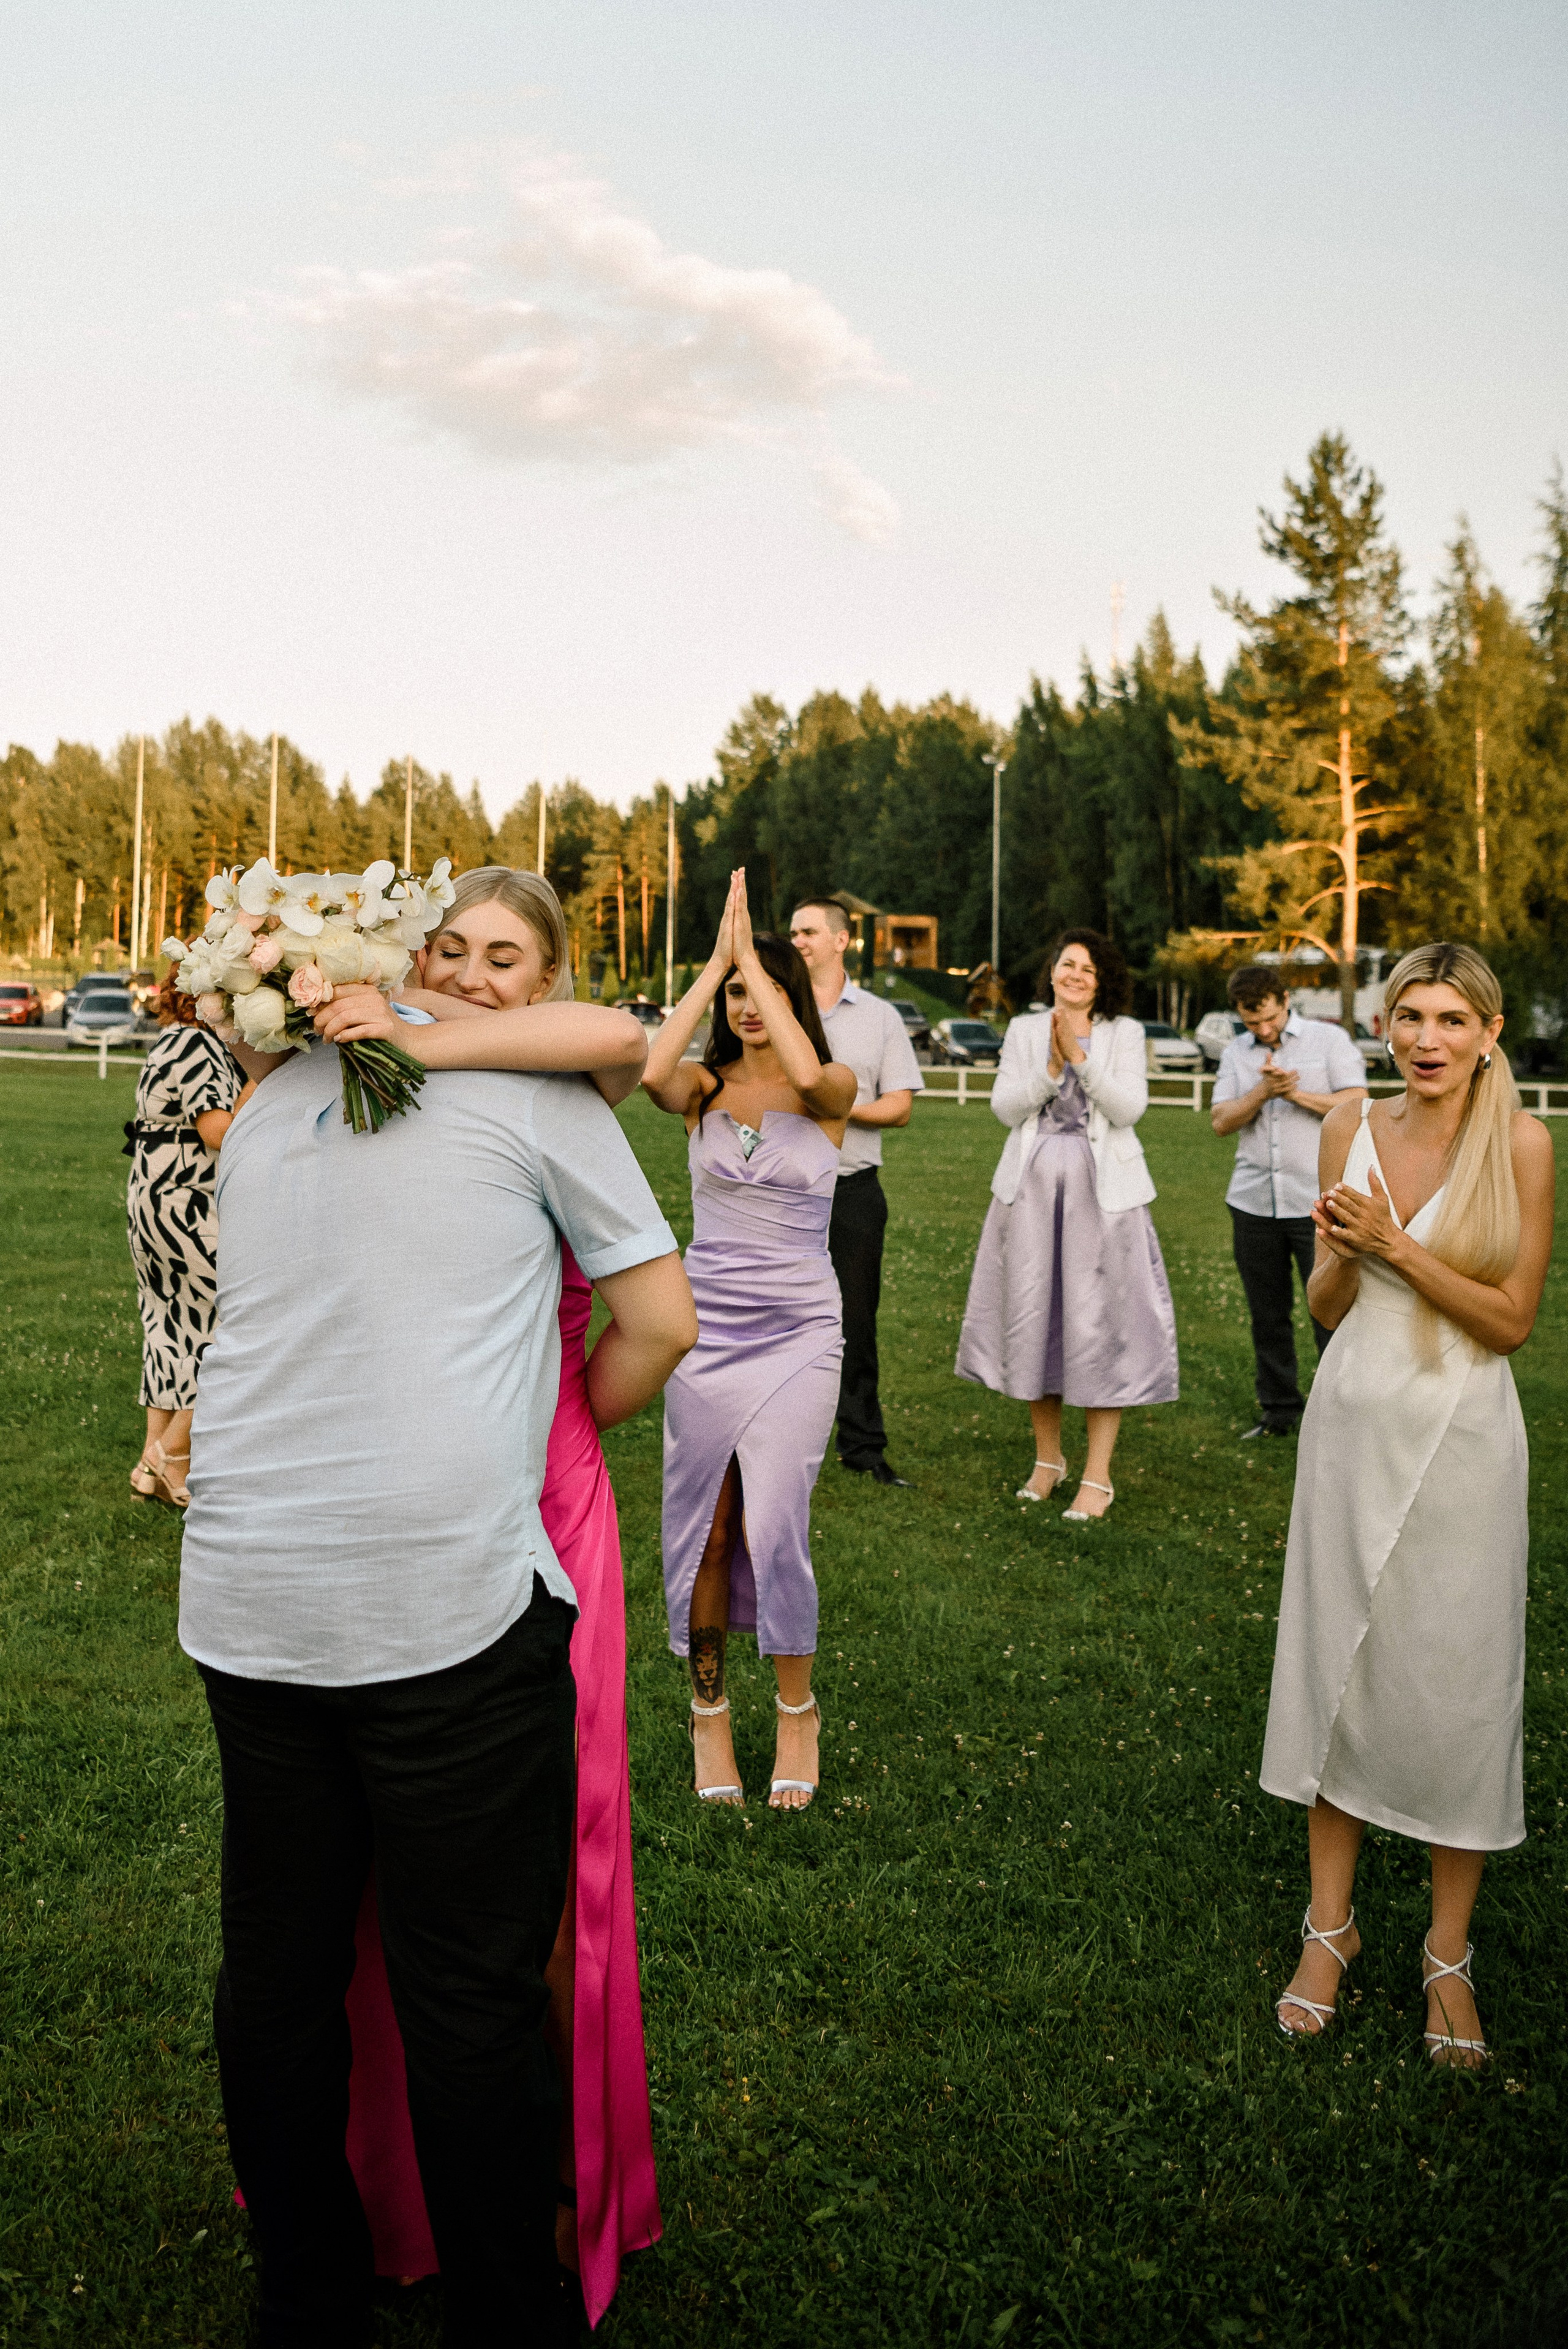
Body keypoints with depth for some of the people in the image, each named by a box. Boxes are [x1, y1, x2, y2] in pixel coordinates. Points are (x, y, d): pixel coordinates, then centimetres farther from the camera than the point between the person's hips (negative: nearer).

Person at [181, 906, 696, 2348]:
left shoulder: (265, 1110, 16)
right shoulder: (536, 1092, 0)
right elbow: (662, 1321, 2)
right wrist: (569, 1424, 18)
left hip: (245, 1595, 6)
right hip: (450, 1595, -5)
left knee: (274, 1968, 17)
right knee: (472, 1991, 7)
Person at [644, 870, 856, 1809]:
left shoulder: (831, 1095, -2)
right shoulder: (706, 1088, 2)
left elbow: (809, 1073, -27)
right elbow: (651, 1071, -21)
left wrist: (751, 954, -17)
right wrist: (715, 964, -15)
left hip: (797, 1333, -2)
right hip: (706, 1330, 2)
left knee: (774, 1523, -8)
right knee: (704, 1527, 6)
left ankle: (798, 1710, 15)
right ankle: (709, 1709, 24)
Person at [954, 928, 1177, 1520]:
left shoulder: (1124, 1032, 4)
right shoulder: (1024, 1030, 10)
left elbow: (1129, 1108, -8)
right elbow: (1006, 1107, 0)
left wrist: (1080, 1057, -16)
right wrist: (1051, 1067, -13)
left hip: (1101, 1189, -2)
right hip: (1031, 1186, 3)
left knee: (1099, 1321, -4)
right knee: (1033, 1315, 6)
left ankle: (1098, 1477, 4)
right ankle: (1048, 1459, 23)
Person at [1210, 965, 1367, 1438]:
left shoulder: (1329, 1040, 2)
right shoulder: (1236, 1053, 12)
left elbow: (1356, 1104, -7)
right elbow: (1221, 1121, 2)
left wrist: (1296, 1093, -14)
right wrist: (1263, 1092, -13)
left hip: (1317, 1202, -4)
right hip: (1254, 1203, 4)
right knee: (1267, 1315, 9)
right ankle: (1279, 1411, 21)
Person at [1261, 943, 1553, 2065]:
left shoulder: (1520, 1141, -8)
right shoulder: (1352, 1126, 2)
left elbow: (1512, 1320, -10)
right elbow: (1329, 1310, 7)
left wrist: (1395, 1243, -17)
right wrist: (1338, 1253, -14)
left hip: (1462, 1438, -3)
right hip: (1354, 1423, 3)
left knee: (1459, 1687, 4)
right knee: (1337, 1669, 9)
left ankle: (1451, 1954, 21)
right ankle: (1329, 1928, 25)